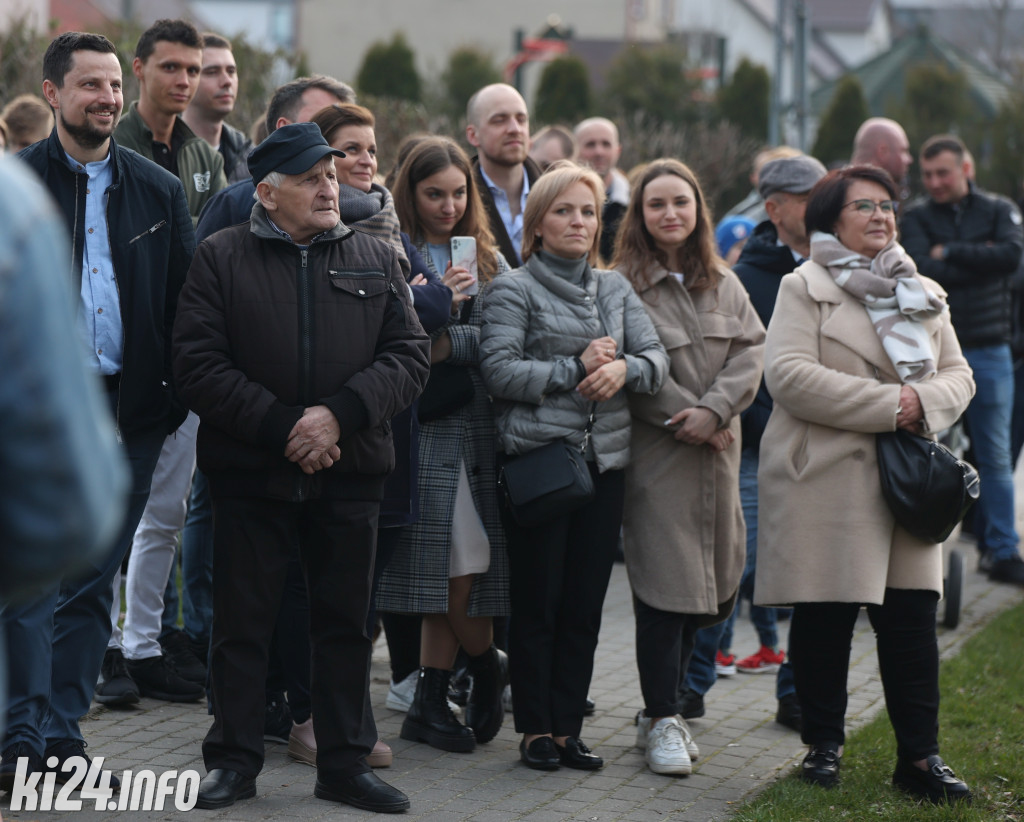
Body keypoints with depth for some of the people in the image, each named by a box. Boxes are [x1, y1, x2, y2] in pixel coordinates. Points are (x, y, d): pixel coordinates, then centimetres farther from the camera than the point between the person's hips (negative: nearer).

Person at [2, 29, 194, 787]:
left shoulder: (159, 192, 10)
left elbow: (187, 306, 10)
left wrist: (173, 402, 2)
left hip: (129, 410, 3)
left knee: (94, 583, 8)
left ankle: (64, 732, 15)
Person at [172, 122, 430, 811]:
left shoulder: (376, 259, 10)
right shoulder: (221, 258, 1)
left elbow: (409, 357, 2)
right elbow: (200, 363, -7)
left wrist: (339, 413, -13)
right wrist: (280, 426, -14)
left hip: (350, 474, 2)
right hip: (251, 471, -2)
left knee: (346, 624, 8)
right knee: (243, 624, 4)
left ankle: (346, 764, 17)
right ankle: (235, 761, 14)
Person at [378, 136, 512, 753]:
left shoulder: (487, 258, 16)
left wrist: (446, 343, -10)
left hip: (480, 426, 4)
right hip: (425, 428, -4)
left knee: (460, 570, 0)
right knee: (461, 564, -7)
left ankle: (431, 706, 13)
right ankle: (491, 667, 16)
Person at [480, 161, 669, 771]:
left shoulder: (616, 289, 15)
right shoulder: (514, 290, -1)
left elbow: (657, 358, 7)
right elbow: (500, 370, -12)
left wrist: (623, 369, -14)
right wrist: (576, 368, -15)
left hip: (605, 459, 5)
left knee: (585, 604, 6)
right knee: (537, 601, 0)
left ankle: (568, 727, 13)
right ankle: (536, 730, 8)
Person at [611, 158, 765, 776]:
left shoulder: (725, 284, 13)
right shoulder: (623, 284, -5)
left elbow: (751, 350, 4)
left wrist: (714, 410, -11)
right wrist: (686, 418, -13)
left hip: (717, 452, 6)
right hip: (656, 451, -6)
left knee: (700, 583, 8)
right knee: (664, 584, -7)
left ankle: (664, 708, 20)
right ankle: (662, 719, -1)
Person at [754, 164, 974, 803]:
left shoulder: (924, 294, 18)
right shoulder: (805, 287, 0)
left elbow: (957, 374, 15)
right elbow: (790, 374, -13)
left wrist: (924, 403, -10)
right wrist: (888, 405, -15)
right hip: (825, 480, -4)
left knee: (912, 617, -1)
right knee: (824, 618, 2)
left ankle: (920, 756, 2)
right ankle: (824, 744, 15)